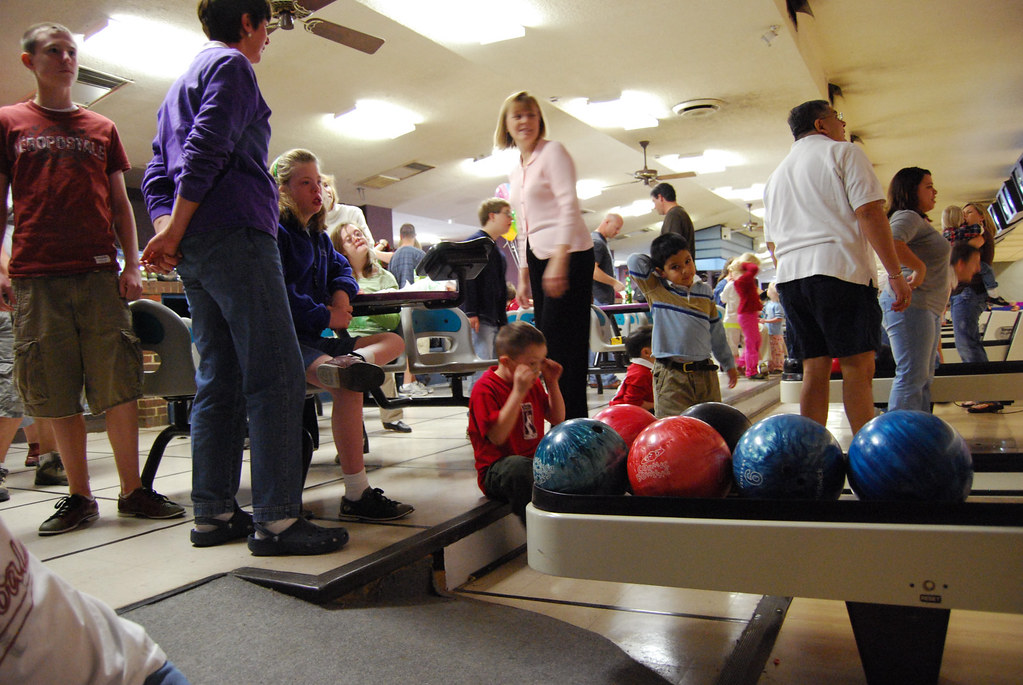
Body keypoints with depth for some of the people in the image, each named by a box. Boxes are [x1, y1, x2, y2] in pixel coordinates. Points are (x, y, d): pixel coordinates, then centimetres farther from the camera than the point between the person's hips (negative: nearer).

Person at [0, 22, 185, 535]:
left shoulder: (102, 129, 18)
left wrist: (132, 265, 5)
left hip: (99, 273, 1)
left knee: (119, 386, -5)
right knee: (56, 393, 0)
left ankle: (132, 491, 1)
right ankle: (79, 495, 9)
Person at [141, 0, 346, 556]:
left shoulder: (179, 85, 29)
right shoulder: (231, 65, 2)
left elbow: (156, 173, 20)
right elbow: (207, 152, -12)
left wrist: (166, 229, 5)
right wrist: (175, 233, -11)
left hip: (195, 254, 9)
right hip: (234, 236, -9)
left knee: (219, 380, 8)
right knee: (276, 377, -12)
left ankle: (214, 514, 10)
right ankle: (275, 519, -13)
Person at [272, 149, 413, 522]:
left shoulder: (318, 236, 21)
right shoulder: (276, 231, -7)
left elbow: (340, 267, 34)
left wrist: (342, 290, 9)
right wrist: (325, 317, -13)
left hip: (315, 337, 10)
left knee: (394, 340, 7)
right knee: (347, 387, -33)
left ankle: (352, 361, -32)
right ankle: (357, 496, -32)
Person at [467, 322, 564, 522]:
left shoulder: (534, 384, 12)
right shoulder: (485, 389, -13)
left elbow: (558, 419, 17)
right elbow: (498, 436, -25)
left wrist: (552, 383, 4)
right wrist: (519, 392, -28)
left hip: (537, 460, 8)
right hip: (497, 471, -8)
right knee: (519, 467, -39)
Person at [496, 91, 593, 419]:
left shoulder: (553, 151, -2)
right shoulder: (515, 173, 20)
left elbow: (569, 206, -14)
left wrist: (559, 259, -23)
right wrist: (524, 276, 19)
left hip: (569, 256, -8)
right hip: (539, 258, 8)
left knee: (561, 342, -11)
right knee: (547, 341, 5)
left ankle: (574, 420, -5)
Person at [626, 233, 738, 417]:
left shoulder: (705, 292, 12)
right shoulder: (656, 290, 1)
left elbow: (716, 331, 20)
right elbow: (635, 261, -7)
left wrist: (729, 364, 25)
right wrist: (656, 264, 9)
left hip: (705, 373, 4)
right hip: (671, 376, -4)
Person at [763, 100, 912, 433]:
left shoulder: (777, 174, 26)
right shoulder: (844, 153, 5)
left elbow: (771, 242, 24)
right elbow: (869, 211, -8)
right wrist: (895, 273, -10)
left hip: (789, 277, 6)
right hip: (838, 268, -6)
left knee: (814, 369, 7)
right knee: (858, 366, -6)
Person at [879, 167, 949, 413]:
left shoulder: (920, 221, 25)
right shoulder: (907, 217, -10)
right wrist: (920, 268, -22)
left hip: (928, 308, 11)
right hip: (911, 304, -11)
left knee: (923, 378, 12)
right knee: (912, 376, -14)